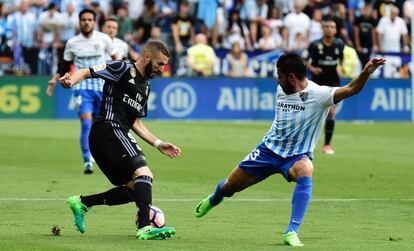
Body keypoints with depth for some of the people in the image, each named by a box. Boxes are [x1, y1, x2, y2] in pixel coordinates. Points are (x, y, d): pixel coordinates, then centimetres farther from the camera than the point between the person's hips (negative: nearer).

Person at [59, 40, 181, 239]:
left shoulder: (145, 86, 24)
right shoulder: (123, 69, -1)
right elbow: (88, 72, -6)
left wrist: (158, 144, 20)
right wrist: (71, 80, -27)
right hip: (109, 129, -10)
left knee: (134, 189, 7)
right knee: (144, 174, -22)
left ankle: (81, 203, 13)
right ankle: (145, 227, -34)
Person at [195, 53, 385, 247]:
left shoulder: (318, 94, -20)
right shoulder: (281, 90, -2)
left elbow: (351, 89, -35)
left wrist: (366, 73, -51)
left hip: (297, 155, -5)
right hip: (269, 149, 5)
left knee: (305, 172, -40)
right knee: (231, 186, 10)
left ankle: (292, 232, -38)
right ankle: (213, 200, 49)